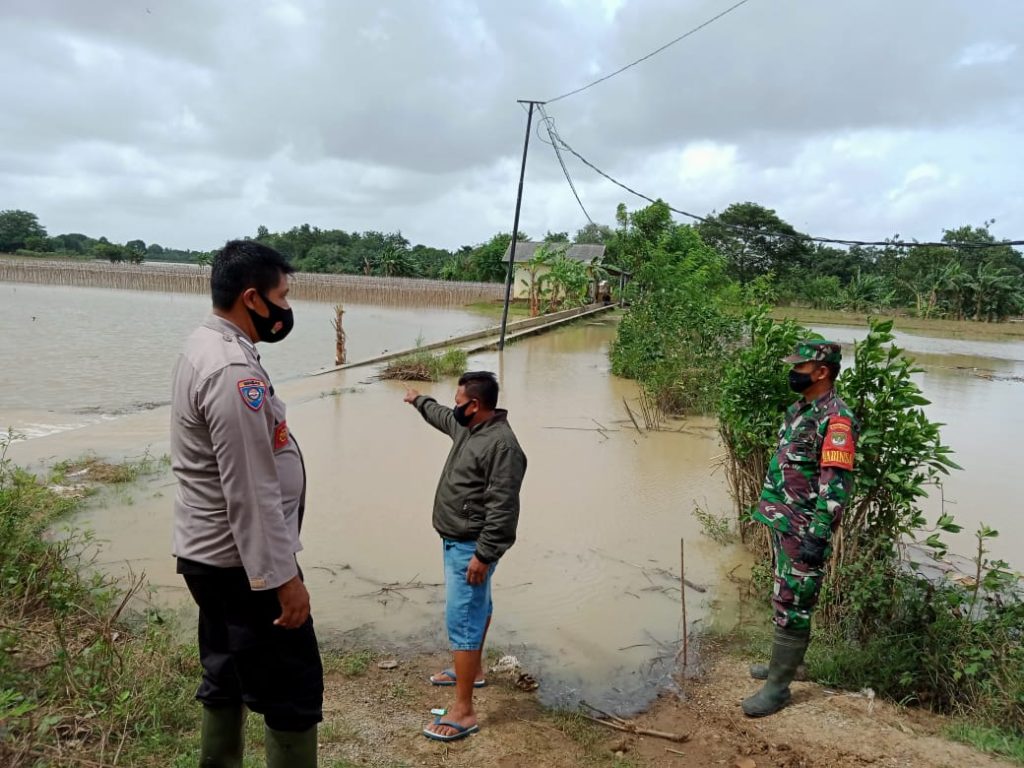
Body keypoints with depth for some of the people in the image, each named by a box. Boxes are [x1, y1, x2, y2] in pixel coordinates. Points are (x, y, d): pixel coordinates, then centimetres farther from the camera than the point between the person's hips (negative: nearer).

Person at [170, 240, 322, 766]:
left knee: (227, 678, 21)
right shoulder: (233, 371, -24)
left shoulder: (205, 346, 9)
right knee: (292, 692, 0)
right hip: (242, 561, -10)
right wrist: (282, 578, -22)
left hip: (209, 552, 11)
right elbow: (251, 491, -25)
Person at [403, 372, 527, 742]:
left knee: (462, 620, -8)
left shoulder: (502, 445, -26)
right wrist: (419, 401, 45)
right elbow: (441, 416, 30)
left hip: (471, 547, -10)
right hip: (456, 541, 10)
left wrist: (483, 555, -26)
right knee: (476, 607, 25)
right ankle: (472, 670, 44)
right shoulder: (466, 427, 4)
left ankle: (463, 712, -2)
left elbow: (503, 509, -28)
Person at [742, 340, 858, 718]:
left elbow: (836, 483, -24)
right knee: (784, 599, 20)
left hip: (805, 530, -9)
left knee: (792, 607, -1)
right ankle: (783, 662, 35)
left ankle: (778, 686, 8)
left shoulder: (836, 418, -19)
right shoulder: (798, 409, 10)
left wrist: (819, 535, -25)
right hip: (782, 522, 9)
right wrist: (769, 510, 22)